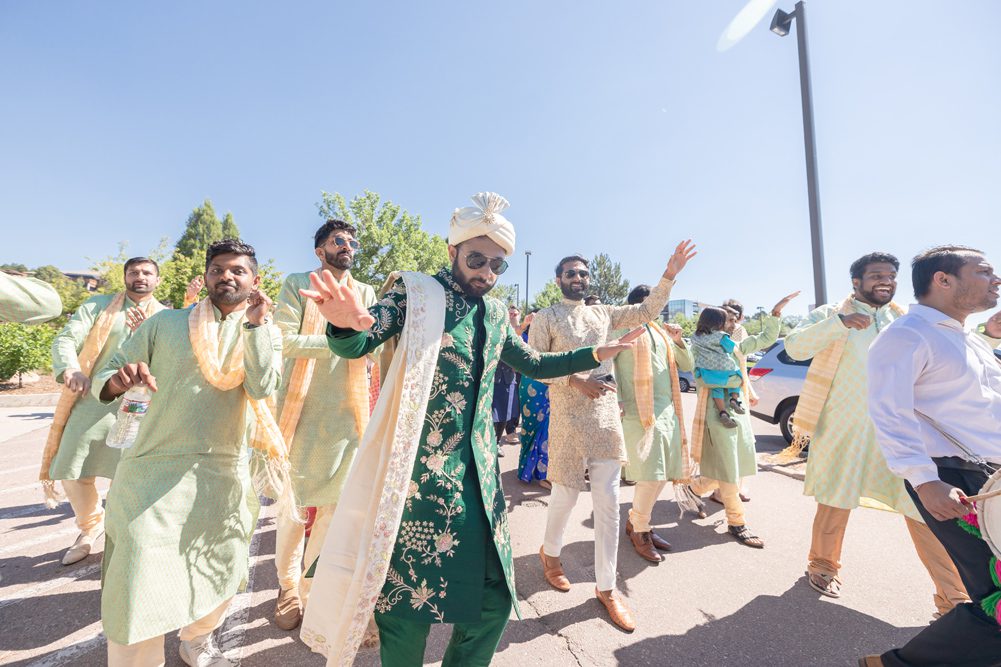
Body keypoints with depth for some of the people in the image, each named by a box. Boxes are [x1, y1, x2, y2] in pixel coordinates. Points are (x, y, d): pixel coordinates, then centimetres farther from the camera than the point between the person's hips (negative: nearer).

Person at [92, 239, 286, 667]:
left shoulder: (266, 333, 2)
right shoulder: (165, 323, 2)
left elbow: (262, 387, -14)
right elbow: (105, 377, 3)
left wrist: (255, 322, -20)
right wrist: (118, 381, -21)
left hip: (225, 475, 2)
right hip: (155, 472, -1)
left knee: (220, 574, 15)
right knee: (138, 587, -4)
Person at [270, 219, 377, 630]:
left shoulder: (365, 294, 9)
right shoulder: (298, 285, 0)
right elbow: (284, 340, -12)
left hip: (347, 412, 3)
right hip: (302, 410, -2)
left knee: (335, 504, 11)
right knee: (293, 501, 10)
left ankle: (312, 583, 32)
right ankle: (288, 585, 32)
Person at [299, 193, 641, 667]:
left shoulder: (495, 314, 12)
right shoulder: (417, 293, -4)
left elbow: (534, 365, 23)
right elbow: (355, 345, -13)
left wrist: (593, 355, 16)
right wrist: (347, 323, -37)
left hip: (479, 473, 5)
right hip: (420, 471, -5)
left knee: (494, 596, 12)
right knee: (409, 591, 6)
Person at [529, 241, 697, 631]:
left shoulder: (604, 314, 13)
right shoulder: (545, 318, 0)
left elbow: (647, 311, 11)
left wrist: (670, 274, -1)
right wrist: (576, 381, -18)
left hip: (607, 414, 4)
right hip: (568, 416, -4)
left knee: (608, 501, 6)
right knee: (565, 495, 8)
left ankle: (606, 587, 21)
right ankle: (550, 552, 39)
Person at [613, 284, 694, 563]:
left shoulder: (662, 331, 17)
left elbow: (688, 366, 17)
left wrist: (678, 341, 0)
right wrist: (617, 400, -16)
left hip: (668, 411, 7)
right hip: (640, 412, -7)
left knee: (659, 476, 11)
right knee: (652, 476, -7)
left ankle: (637, 522, 29)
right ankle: (639, 529, 15)